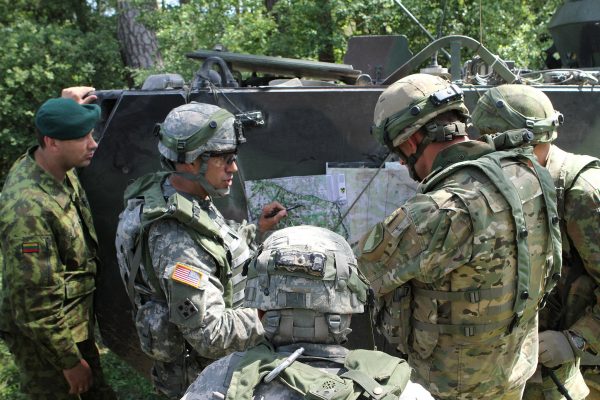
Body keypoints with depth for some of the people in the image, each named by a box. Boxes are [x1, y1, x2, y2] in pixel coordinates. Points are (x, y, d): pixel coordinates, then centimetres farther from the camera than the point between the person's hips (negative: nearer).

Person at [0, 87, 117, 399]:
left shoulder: (60, 170, -6)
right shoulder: (28, 209, -32)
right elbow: (36, 305, -26)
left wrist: (68, 108, 7)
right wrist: (70, 361, -17)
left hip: (77, 323, 8)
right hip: (44, 338, -8)